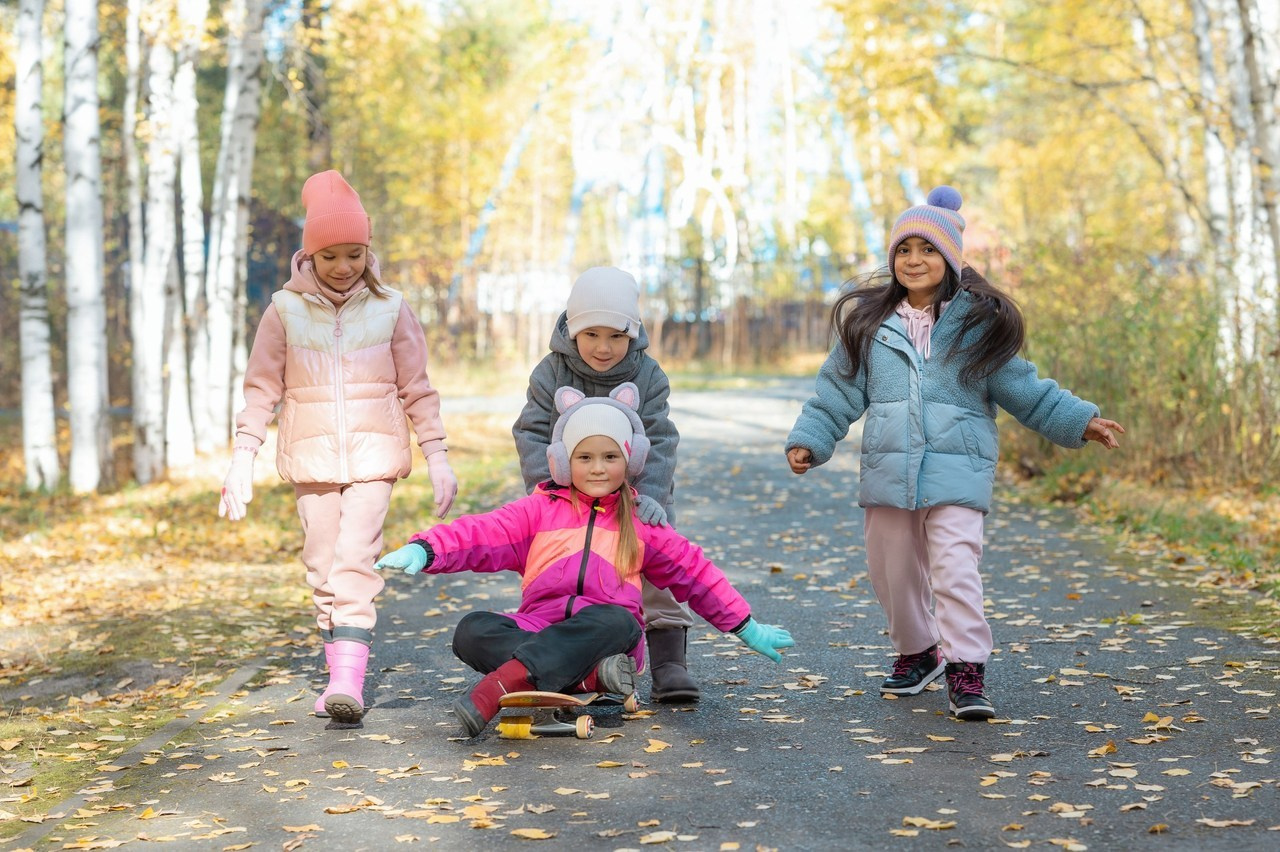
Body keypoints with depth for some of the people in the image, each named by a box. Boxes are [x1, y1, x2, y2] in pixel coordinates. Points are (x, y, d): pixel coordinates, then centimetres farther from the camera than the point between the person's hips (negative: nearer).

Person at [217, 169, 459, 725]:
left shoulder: (388, 310, 2)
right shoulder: (286, 311, 2)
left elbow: (417, 389, 7)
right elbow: (262, 388, 5)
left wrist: (438, 459, 5)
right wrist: (241, 460, 0)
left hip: (374, 453, -2)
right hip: (310, 454, 2)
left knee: (356, 558, -17)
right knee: (323, 566, 3)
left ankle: (349, 678, -23)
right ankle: (340, 678, 11)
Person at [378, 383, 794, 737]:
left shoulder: (638, 523, 15)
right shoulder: (540, 510, 12)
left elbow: (694, 571, 22)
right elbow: (481, 533, -3)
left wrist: (747, 628, 24)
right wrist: (422, 550, -21)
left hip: (605, 635, -1)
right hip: (537, 629, 1)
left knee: (613, 620, -37)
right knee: (472, 631, -28)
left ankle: (507, 681, -52)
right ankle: (591, 676, -39)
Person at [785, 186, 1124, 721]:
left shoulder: (978, 324, 3)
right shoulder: (868, 323, 9)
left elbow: (1023, 390, 6)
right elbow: (838, 390, 10)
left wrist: (1080, 421, 0)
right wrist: (808, 439, 0)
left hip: (956, 472, -3)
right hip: (888, 472, 3)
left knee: (956, 568, -17)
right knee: (893, 573, 12)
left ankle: (966, 671, -11)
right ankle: (916, 652, 36)